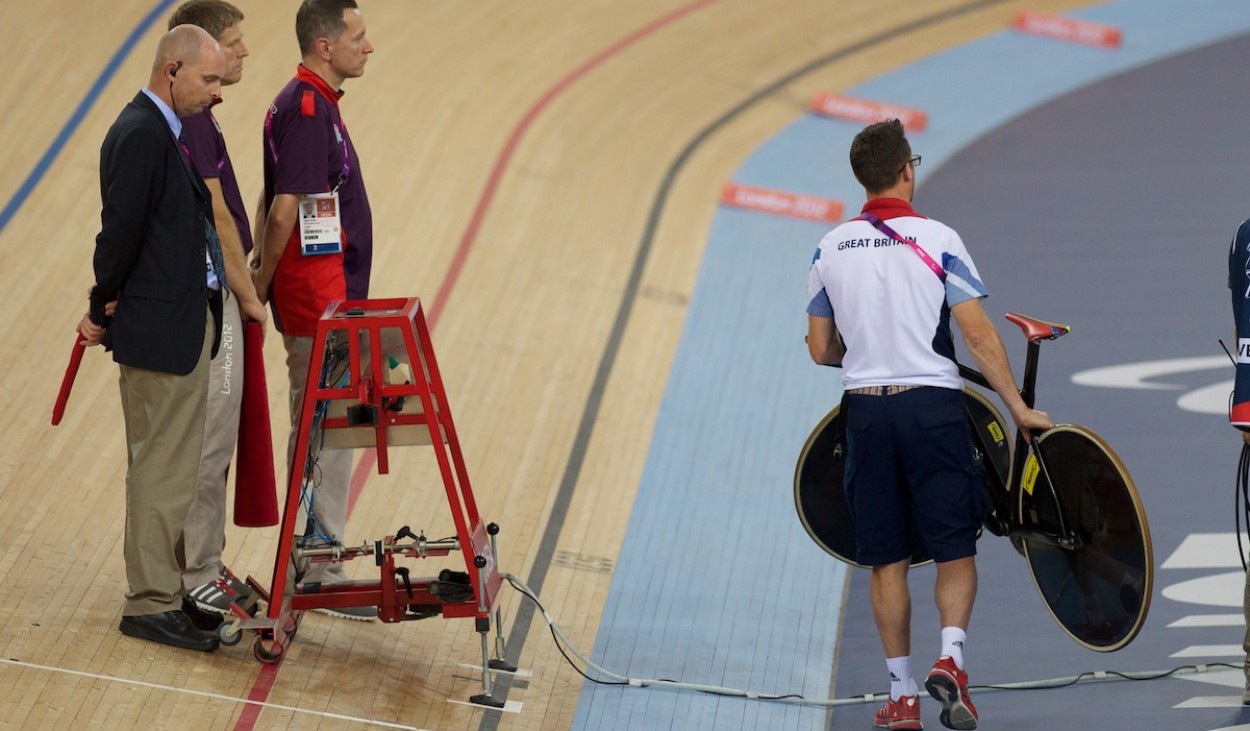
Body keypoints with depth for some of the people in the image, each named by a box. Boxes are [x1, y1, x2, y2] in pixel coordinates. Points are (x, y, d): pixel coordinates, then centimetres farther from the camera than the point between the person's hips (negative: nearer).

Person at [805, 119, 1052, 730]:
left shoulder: (830, 249, 5)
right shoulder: (937, 240, -6)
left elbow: (820, 350, 9)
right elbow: (979, 335, -10)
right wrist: (1018, 408, -4)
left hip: (864, 408, 3)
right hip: (932, 404, -3)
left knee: (885, 559, 8)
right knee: (955, 548, 6)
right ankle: (950, 658, -16)